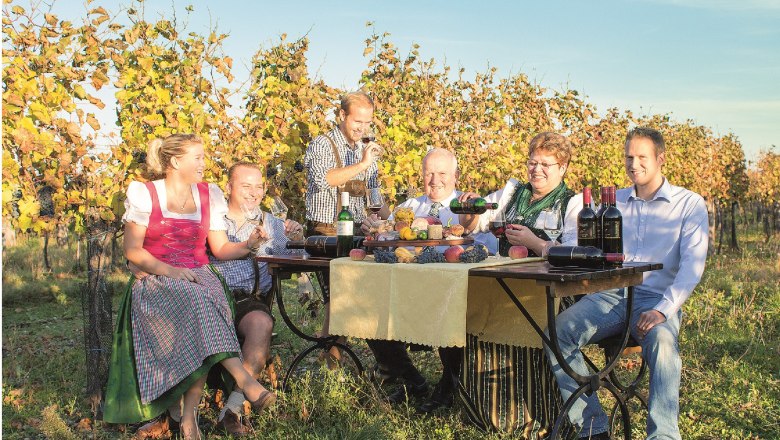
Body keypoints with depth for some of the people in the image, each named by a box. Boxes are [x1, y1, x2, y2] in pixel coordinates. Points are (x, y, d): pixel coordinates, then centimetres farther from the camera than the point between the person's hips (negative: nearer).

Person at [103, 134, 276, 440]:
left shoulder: (208, 195, 14)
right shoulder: (143, 194, 3)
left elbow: (220, 249, 11)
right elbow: (132, 250, -2)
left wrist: (248, 245, -8)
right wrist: (169, 270, -16)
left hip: (200, 277, 3)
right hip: (156, 281, -2)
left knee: (202, 307, -33)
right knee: (195, 302, -37)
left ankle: (186, 411, -33)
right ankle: (242, 378, -44)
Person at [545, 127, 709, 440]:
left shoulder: (690, 205, 6)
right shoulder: (614, 201, 19)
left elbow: (692, 265, -5)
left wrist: (663, 310, -19)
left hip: (657, 299, -3)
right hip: (611, 295, 4)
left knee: (661, 341, -38)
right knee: (558, 332, -24)